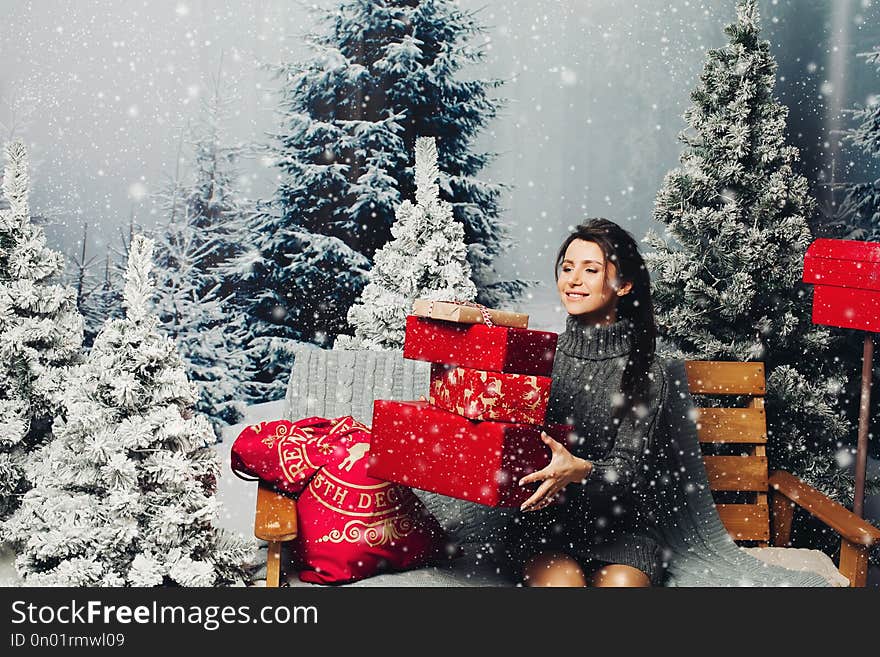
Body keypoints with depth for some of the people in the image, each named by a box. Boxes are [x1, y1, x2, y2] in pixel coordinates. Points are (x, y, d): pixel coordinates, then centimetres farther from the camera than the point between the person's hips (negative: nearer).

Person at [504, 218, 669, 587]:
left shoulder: (646, 373, -4)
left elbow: (627, 469, -10)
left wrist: (578, 470, -32)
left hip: (619, 525, 0)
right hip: (545, 519, 0)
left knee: (621, 581, -26)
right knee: (560, 581, -27)